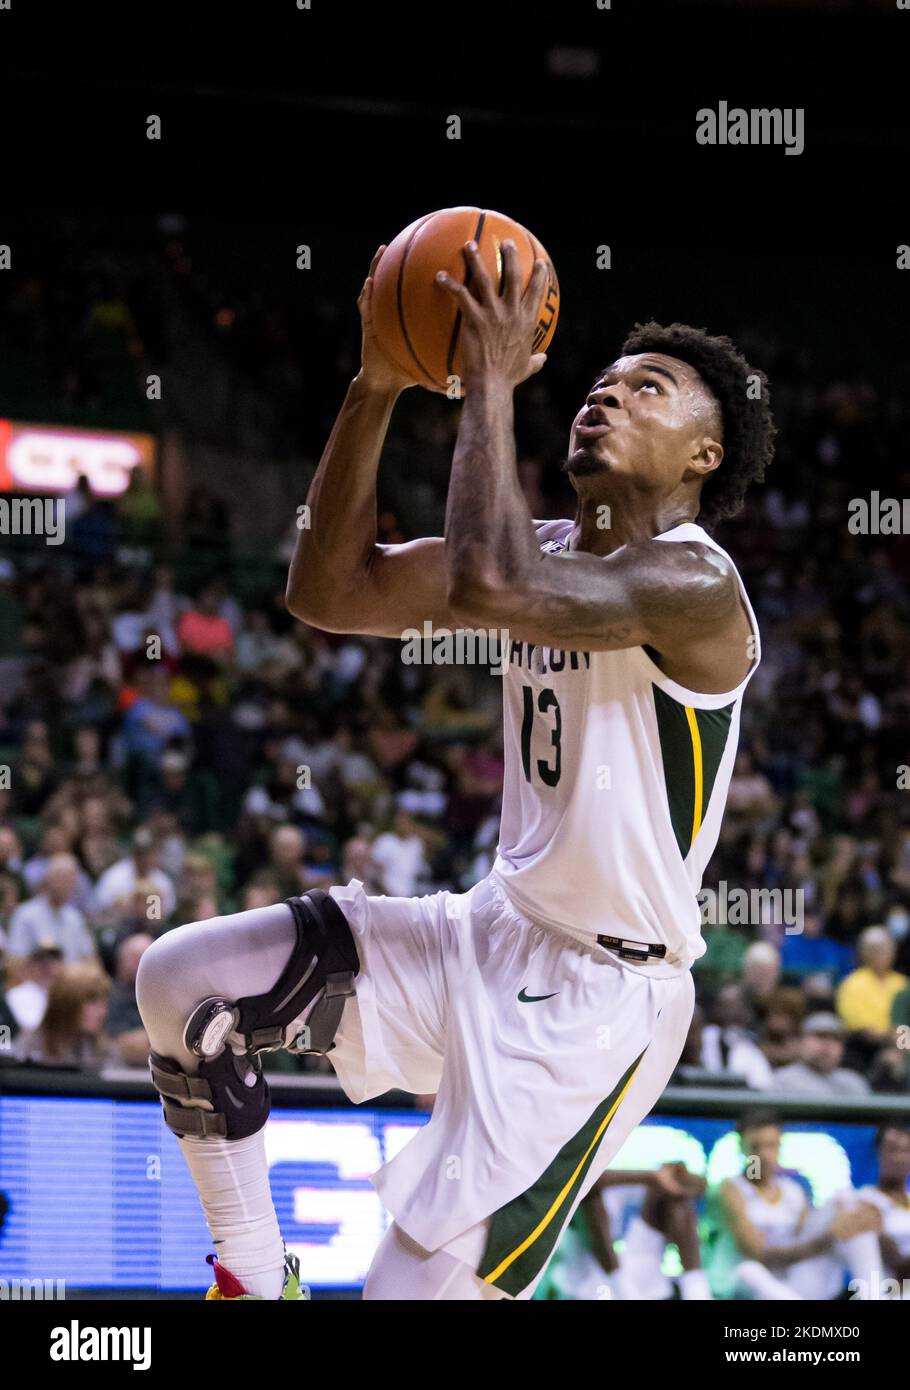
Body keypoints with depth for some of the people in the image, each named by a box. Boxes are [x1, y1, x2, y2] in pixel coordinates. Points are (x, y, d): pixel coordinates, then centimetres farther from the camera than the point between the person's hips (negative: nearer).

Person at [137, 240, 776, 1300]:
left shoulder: (694, 585, -21)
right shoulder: (548, 552, 8)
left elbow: (488, 586, -38)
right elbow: (330, 594, 6)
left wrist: (491, 382, -28)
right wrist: (377, 388, -4)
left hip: (598, 995, -9)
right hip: (490, 934, 9)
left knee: (425, 1285, -15)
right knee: (182, 983, 2)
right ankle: (254, 1282, 16)